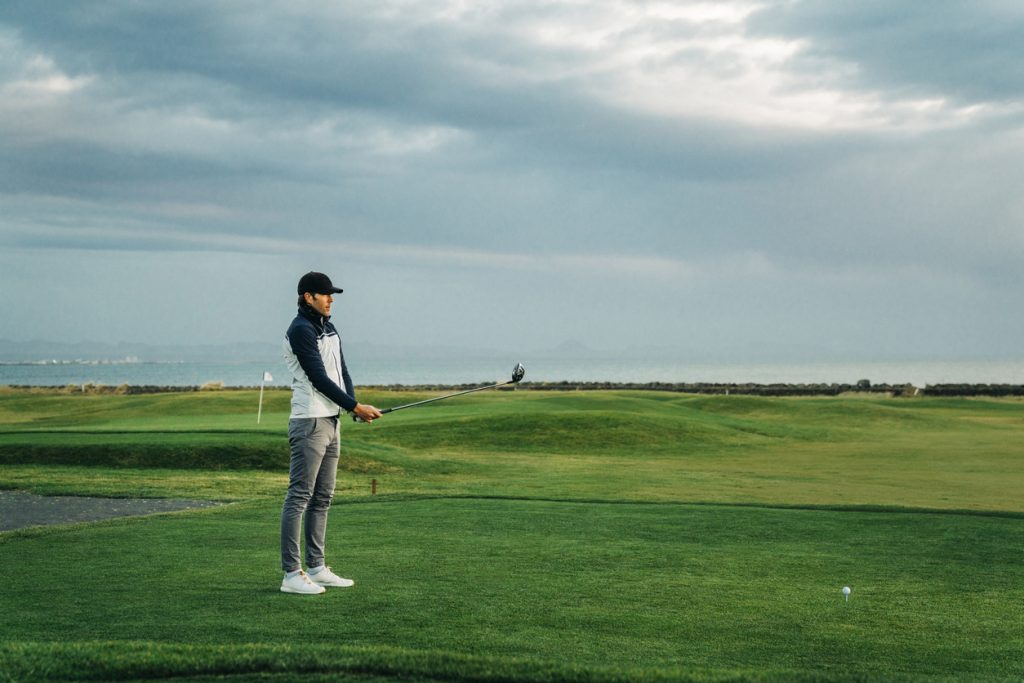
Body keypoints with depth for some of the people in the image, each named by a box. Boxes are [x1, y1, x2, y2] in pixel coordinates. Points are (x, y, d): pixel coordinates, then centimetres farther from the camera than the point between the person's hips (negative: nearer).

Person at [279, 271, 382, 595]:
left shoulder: (328, 328, 16)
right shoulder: (300, 330, -12)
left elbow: (341, 370, 13)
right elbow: (318, 378, -17)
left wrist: (354, 404, -5)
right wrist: (355, 407, -15)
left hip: (331, 421, 10)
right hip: (309, 422, -10)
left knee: (322, 498, 11)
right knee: (299, 496, -8)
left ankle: (316, 568, 17)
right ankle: (292, 574, -6)